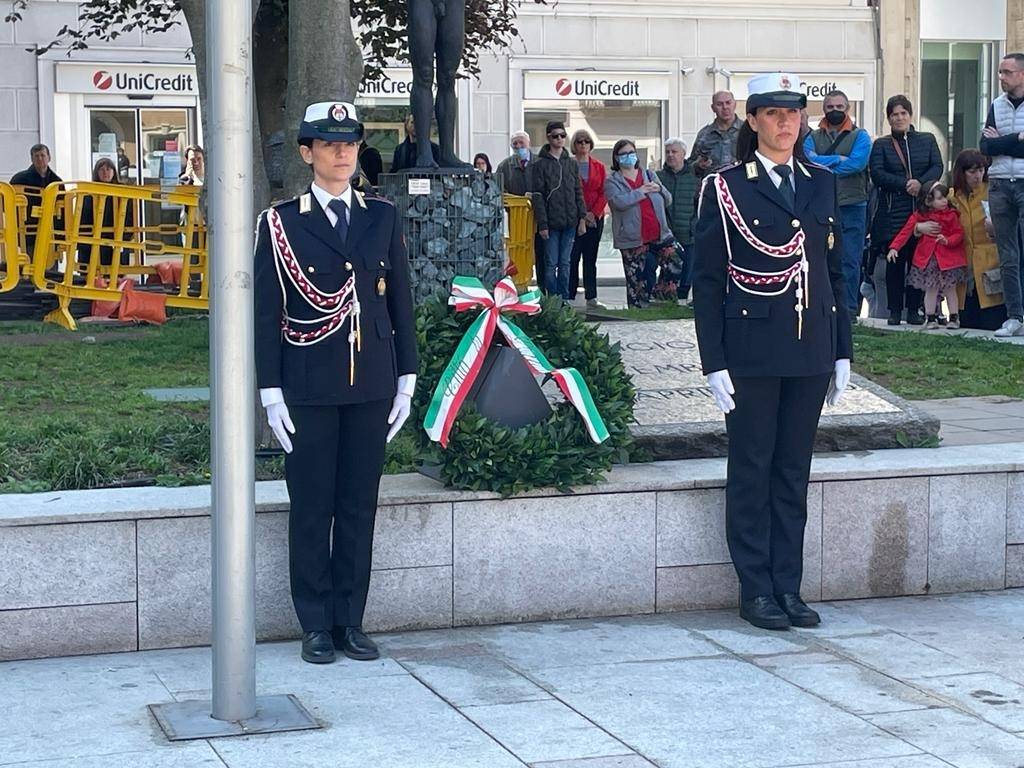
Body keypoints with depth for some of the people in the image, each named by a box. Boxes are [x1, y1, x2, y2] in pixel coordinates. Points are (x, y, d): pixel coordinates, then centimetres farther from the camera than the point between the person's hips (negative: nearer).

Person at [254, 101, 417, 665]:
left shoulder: (383, 218, 8)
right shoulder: (280, 223, -1)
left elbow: (400, 301, 11)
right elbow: (266, 313, -1)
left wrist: (406, 380, 7)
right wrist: (271, 392, -6)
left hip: (371, 386, 3)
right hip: (308, 389, -3)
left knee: (360, 506, 7)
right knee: (311, 508, 3)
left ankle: (350, 621, 17)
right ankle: (316, 625, 13)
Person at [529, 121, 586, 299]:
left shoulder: (572, 163, 12)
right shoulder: (540, 164, -2)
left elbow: (578, 192, 13)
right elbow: (537, 196, -6)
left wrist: (582, 217, 5)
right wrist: (542, 223, -11)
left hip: (570, 222, 4)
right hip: (551, 223, -4)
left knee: (565, 263, 8)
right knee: (551, 264, -3)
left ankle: (565, 299, 12)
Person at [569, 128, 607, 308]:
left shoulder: (599, 167, 10)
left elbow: (604, 193, 5)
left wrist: (594, 213, -8)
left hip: (595, 218, 3)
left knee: (591, 259, 7)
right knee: (573, 258, -5)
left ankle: (591, 298, 9)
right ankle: (569, 297, -1)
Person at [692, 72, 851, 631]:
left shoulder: (821, 184, 11)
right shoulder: (726, 189, -3)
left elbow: (835, 271, 14)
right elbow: (707, 281, -4)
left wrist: (842, 352, 10)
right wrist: (714, 363, -9)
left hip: (810, 352, 4)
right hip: (752, 350, -4)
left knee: (794, 470, 9)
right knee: (752, 470, 3)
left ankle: (788, 586, 16)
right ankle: (756, 590, 10)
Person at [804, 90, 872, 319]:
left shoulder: (860, 136, 7)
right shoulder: (813, 137, 12)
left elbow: (858, 162, -11)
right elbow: (807, 160, -7)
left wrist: (824, 164, -8)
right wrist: (838, 159, -11)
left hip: (852, 207, -2)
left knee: (850, 260, -2)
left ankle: (850, 308, 4)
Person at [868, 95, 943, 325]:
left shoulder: (927, 140, 15)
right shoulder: (881, 145, 10)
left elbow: (937, 167, 4)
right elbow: (877, 173, -4)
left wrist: (920, 183, -15)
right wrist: (905, 184, -14)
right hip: (892, 211, -1)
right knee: (894, 261, -3)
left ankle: (914, 309, 6)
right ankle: (895, 310, 3)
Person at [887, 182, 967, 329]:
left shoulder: (951, 215, -3)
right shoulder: (919, 215, -2)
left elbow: (958, 234, -3)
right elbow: (906, 231, -6)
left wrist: (947, 240, -23)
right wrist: (894, 247, -16)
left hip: (947, 257, -1)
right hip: (927, 258, 1)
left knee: (949, 289, 5)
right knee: (930, 289, 5)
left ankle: (954, 318, 15)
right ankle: (930, 318, 14)